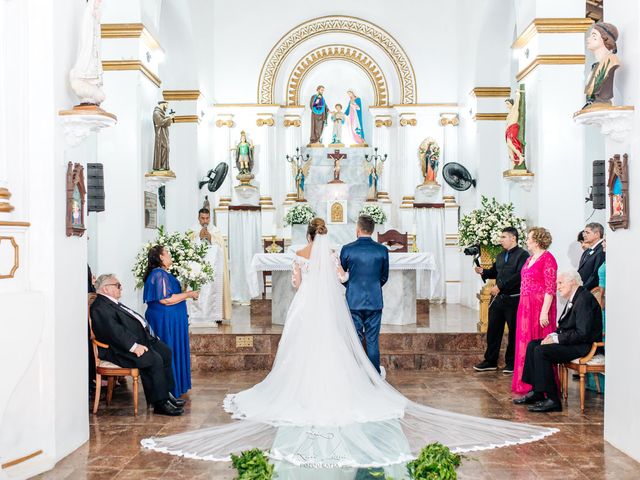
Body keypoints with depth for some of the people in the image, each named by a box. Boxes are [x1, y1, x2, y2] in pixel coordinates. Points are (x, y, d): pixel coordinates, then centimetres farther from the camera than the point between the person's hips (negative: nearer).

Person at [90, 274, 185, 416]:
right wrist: (134, 346, -29)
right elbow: (114, 331, -25)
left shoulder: (112, 303, 21)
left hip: (137, 341, 11)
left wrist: (150, 336, 13)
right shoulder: (100, 308, -14)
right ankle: (160, 403, -18)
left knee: (165, 351, 5)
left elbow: (134, 321, 23)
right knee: (154, 359, -26)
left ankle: (166, 393, 9)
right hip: (120, 350, -11)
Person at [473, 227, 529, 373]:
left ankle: (511, 363, 15)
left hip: (513, 299, -7)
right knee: (493, 330, 8)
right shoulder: (500, 255, 17)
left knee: (514, 332, 5)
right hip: (498, 298, 7)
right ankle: (490, 361, 18)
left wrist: (500, 286, -22)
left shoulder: (522, 255, -9)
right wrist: (483, 271, 1)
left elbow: (519, 276, -20)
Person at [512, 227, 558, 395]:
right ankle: (527, 383, 22)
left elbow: (550, 289, -16)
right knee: (526, 343, 12)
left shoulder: (547, 259, -12)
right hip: (526, 306, 9)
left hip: (540, 307, -9)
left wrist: (544, 312, -21)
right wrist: (523, 307, 14)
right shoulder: (530, 259, 14)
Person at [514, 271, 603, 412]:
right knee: (532, 345, 3)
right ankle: (536, 392, 4)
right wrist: (554, 335, 1)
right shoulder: (573, 298, 15)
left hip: (583, 346, -11)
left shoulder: (584, 299, -18)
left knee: (541, 351, -24)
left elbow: (583, 333, -25)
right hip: (571, 342, 11)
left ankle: (553, 400, -19)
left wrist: (557, 339, -19)